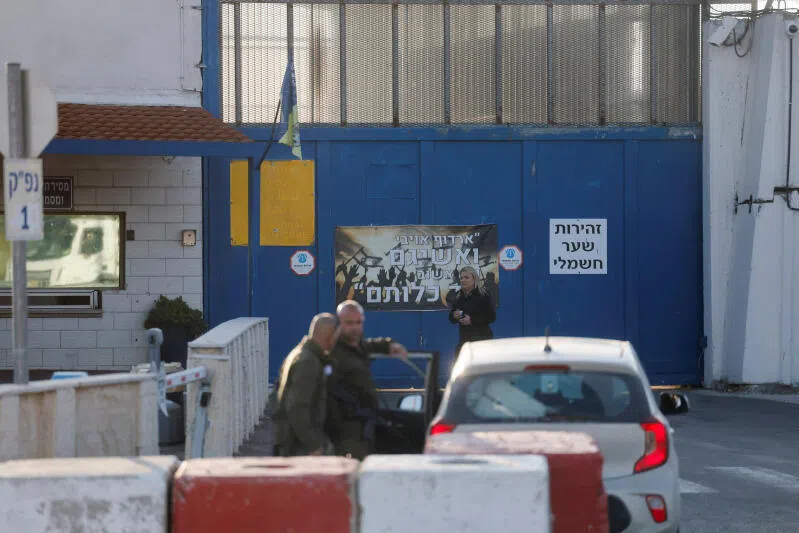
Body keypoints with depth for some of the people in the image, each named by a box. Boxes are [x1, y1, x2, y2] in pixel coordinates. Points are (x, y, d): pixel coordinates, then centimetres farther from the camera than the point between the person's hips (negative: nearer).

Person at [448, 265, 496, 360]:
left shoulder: (483, 295, -5)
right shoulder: (458, 296, 12)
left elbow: (492, 317, -10)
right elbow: (451, 319, 19)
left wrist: (472, 320, -17)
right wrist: (454, 316, -6)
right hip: (464, 338, 6)